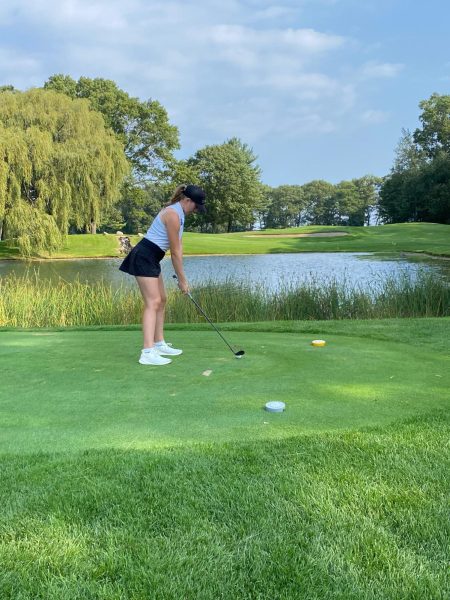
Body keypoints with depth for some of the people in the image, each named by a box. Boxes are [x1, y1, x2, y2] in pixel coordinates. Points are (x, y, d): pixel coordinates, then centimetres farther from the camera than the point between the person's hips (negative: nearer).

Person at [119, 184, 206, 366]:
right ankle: (147, 353, -22)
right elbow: (175, 252, -16)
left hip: (151, 259, 11)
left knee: (161, 300, 14)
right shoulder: (173, 214, -19)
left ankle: (159, 345, 22)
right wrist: (182, 280, -9)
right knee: (153, 302, -16)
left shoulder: (178, 213, 13)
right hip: (144, 257, -11)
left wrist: (181, 277, 8)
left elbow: (178, 247, 12)